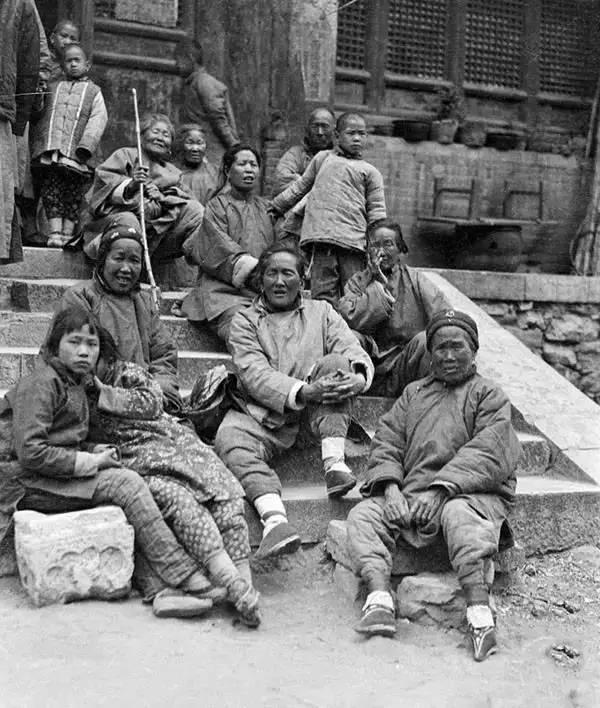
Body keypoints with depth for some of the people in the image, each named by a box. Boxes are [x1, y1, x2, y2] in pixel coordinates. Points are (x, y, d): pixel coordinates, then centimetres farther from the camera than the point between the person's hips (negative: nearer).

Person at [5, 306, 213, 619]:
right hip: (40, 486, -9)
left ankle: (159, 591, -26)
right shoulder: (41, 383, -11)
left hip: (68, 476, 9)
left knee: (130, 486, -14)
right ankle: (185, 577, -19)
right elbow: (31, 452, -20)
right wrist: (90, 462, -16)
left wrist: (95, 451, 4)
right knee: (127, 483, -21)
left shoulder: (76, 385, 20)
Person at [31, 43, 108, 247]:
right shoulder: (52, 88, 23)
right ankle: (55, 232, -12)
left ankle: (68, 233, 0)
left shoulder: (93, 91, 17)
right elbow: (36, 116, 19)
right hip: (49, 152, 1)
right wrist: (37, 146, 4)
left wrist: (85, 146, -13)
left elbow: (97, 120, 2)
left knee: (73, 194, -3)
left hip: (75, 155, -1)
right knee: (51, 190, -8)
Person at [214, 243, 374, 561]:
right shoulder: (245, 321, 10)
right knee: (229, 439, -31)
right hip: (263, 415, -1)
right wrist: (302, 392, -26)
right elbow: (254, 374, -8)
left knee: (335, 364, -23)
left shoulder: (321, 312, 16)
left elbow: (352, 349, 0)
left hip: (317, 412, 1)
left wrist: (360, 376, -26)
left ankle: (333, 460, -32)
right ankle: (275, 520, -50)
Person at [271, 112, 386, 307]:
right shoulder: (322, 158, 22)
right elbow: (300, 186, 32)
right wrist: (276, 206, 32)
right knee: (323, 296, -8)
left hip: (353, 241, -1)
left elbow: (376, 213, 11)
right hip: (321, 238, 1)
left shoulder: (370, 172, 16)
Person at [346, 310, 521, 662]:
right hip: (411, 498, 4)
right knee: (363, 514, -18)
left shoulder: (488, 394, 10)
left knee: (459, 515, -37)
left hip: (473, 494, -4)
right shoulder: (414, 393, 24)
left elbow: (487, 454, -6)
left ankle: (480, 611, -46)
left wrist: (441, 489, -18)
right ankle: (379, 600, -35)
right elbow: (386, 441, 14)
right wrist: (390, 486, -8)